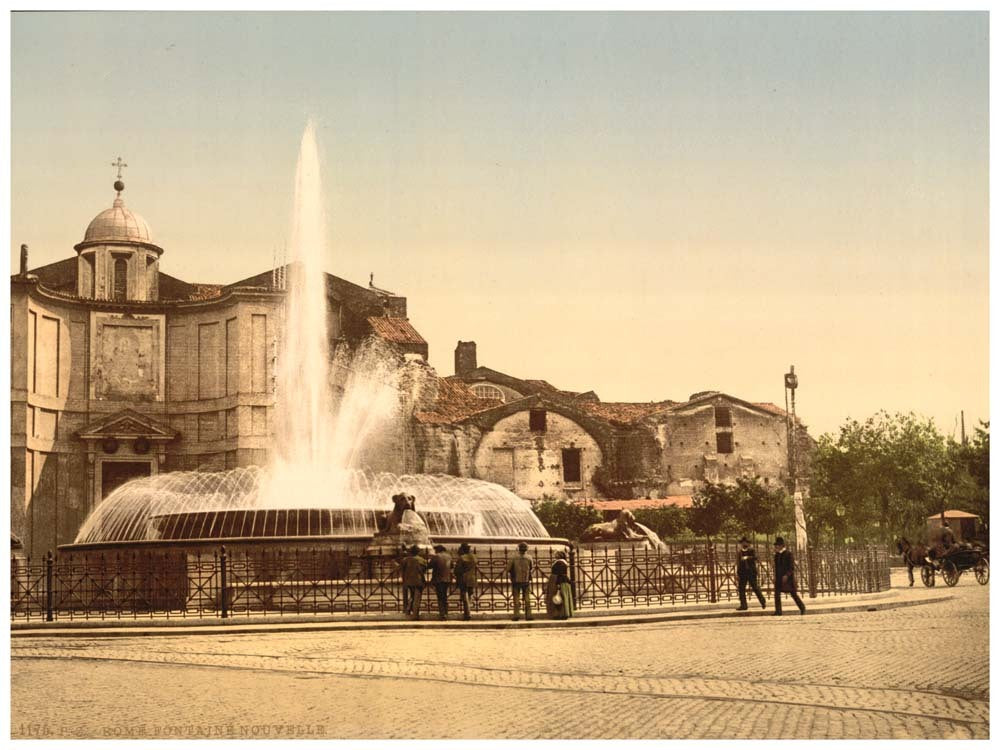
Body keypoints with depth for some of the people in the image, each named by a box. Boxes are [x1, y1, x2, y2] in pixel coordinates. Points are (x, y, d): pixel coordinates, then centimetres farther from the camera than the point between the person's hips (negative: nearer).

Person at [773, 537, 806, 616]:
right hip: (779, 578, 6)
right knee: (777, 594, -6)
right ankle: (778, 611, -3)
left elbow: (792, 566, -13)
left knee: (793, 594, 4)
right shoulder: (777, 555, 10)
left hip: (788, 577, -6)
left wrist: (787, 575, -22)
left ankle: (802, 607, 21)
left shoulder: (788, 553, -10)